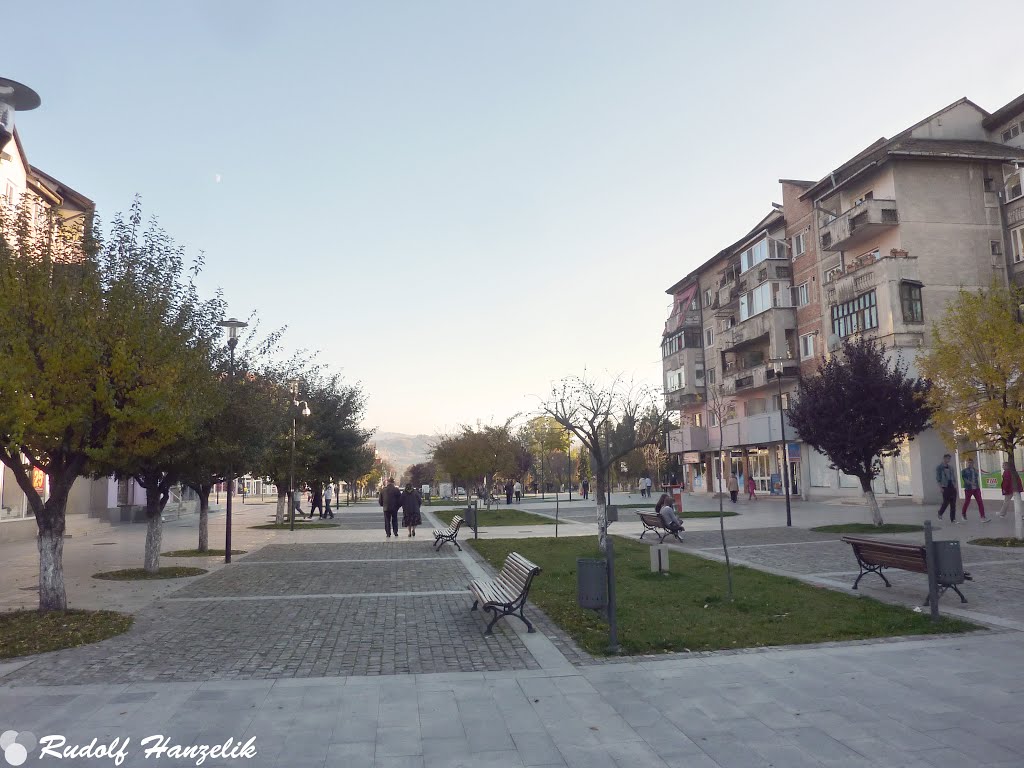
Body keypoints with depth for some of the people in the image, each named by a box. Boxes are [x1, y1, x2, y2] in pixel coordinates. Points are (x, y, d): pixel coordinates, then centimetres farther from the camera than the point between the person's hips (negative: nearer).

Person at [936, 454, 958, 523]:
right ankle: (940, 513, 20)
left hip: (952, 487, 5)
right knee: (946, 502, -7)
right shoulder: (939, 467, -2)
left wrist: (955, 486, 10)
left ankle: (953, 519, 3)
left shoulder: (950, 467, 15)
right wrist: (940, 487, -14)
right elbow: (938, 478, -7)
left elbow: (953, 477, 18)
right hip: (945, 487, -5)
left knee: (953, 503, 1)